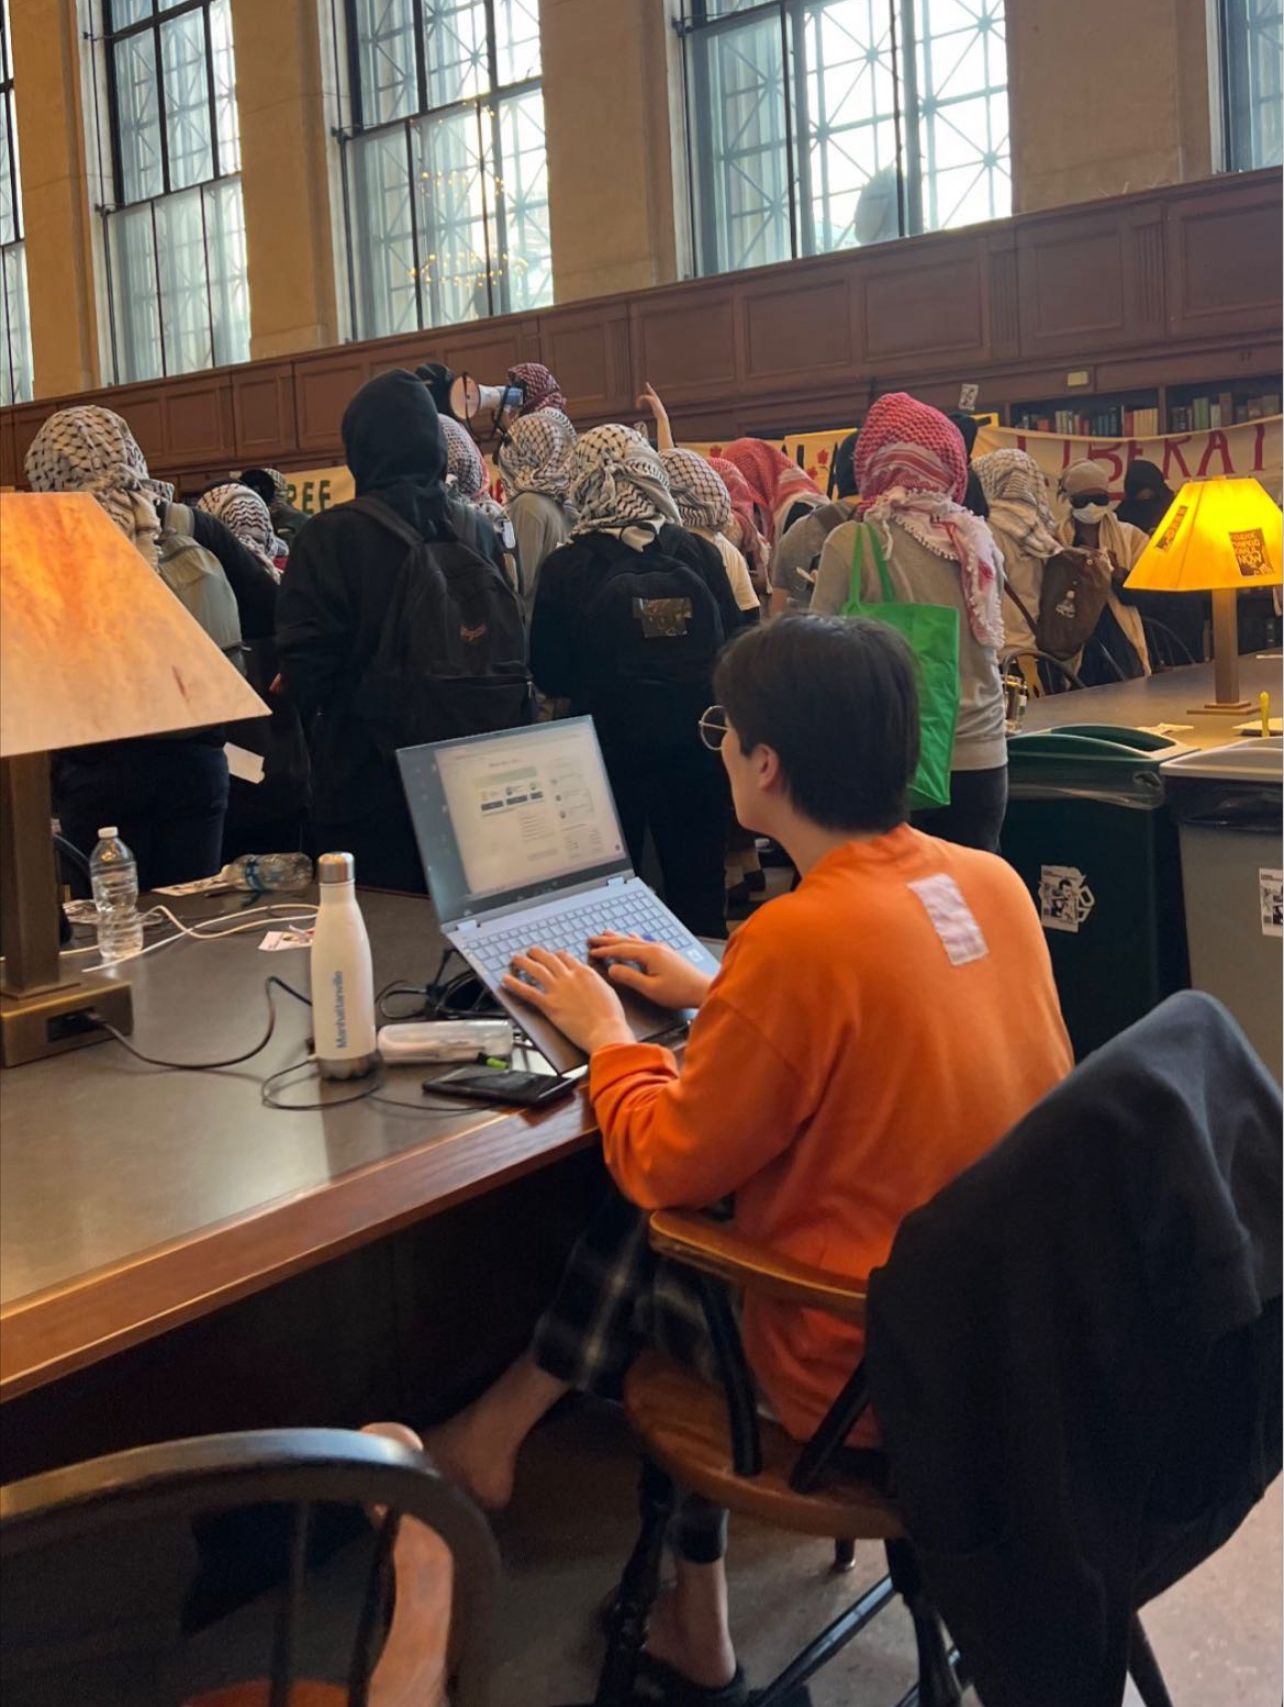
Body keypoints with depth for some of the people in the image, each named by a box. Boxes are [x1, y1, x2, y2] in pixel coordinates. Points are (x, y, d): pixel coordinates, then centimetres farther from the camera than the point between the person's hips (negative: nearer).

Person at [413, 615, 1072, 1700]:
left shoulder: (800, 936, -26)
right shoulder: (992, 880, -3)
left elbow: (665, 1167, -15)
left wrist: (606, 1032, 1)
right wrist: (713, 998, 14)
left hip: (869, 1374, -7)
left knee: (643, 1223, 16)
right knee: (661, 1205, 17)